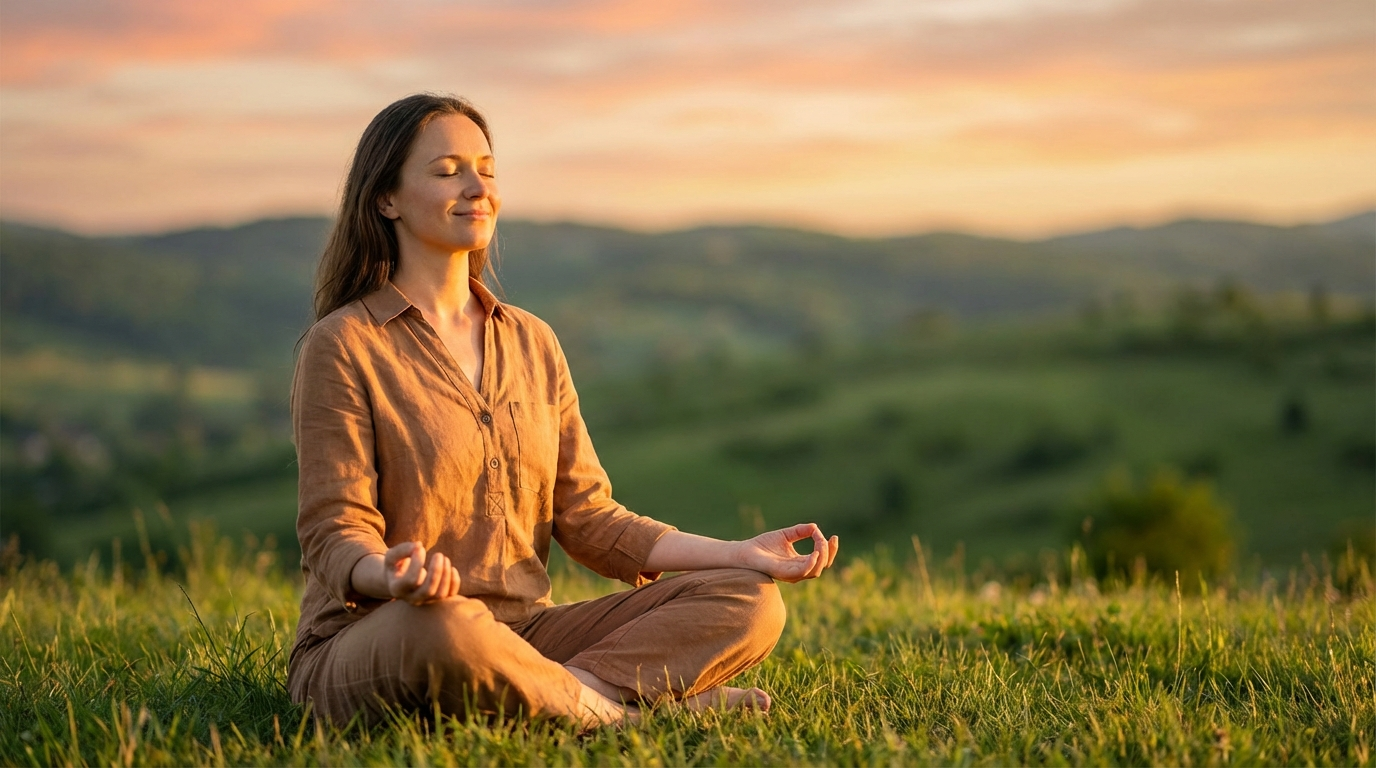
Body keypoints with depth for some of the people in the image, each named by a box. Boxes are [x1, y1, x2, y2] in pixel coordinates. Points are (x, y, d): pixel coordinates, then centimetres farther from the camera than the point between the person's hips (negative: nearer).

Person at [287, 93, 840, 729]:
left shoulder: (532, 343, 13)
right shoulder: (341, 345, -5)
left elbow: (587, 519, 11)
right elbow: (335, 533, -10)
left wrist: (741, 553, -1)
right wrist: (392, 577, -35)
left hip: (520, 639, 6)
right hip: (366, 645, -5)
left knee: (750, 602, -10)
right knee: (440, 625, -42)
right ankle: (608, 705, -18)